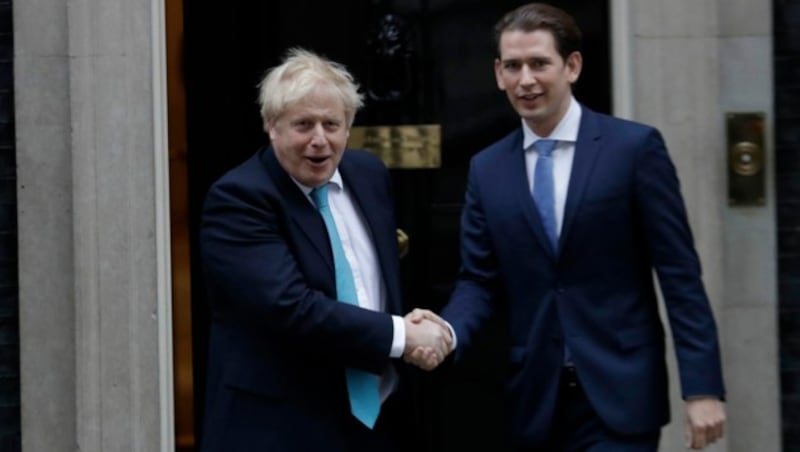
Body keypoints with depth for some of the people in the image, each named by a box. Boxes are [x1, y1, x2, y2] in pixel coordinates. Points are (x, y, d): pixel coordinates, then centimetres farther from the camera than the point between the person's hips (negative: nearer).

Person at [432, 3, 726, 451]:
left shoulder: (635, 147, -4)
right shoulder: (487, 169, 8)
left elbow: (679, 274, -6)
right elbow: (480, 280, 8)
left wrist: (703, 387, -10)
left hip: (619, 394, -4)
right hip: (536, 400, 4)